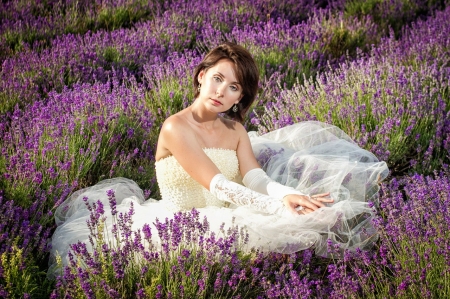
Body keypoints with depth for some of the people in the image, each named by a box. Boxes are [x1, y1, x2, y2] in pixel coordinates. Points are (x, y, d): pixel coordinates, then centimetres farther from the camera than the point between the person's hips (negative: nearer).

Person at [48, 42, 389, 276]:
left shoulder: (235, 130, 11)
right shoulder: (175, 128, -11)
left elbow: (255, 176, -6)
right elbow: (217, 185, -20)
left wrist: (287, 195, -30)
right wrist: (278, 206, -29)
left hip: (226, 218, 6)